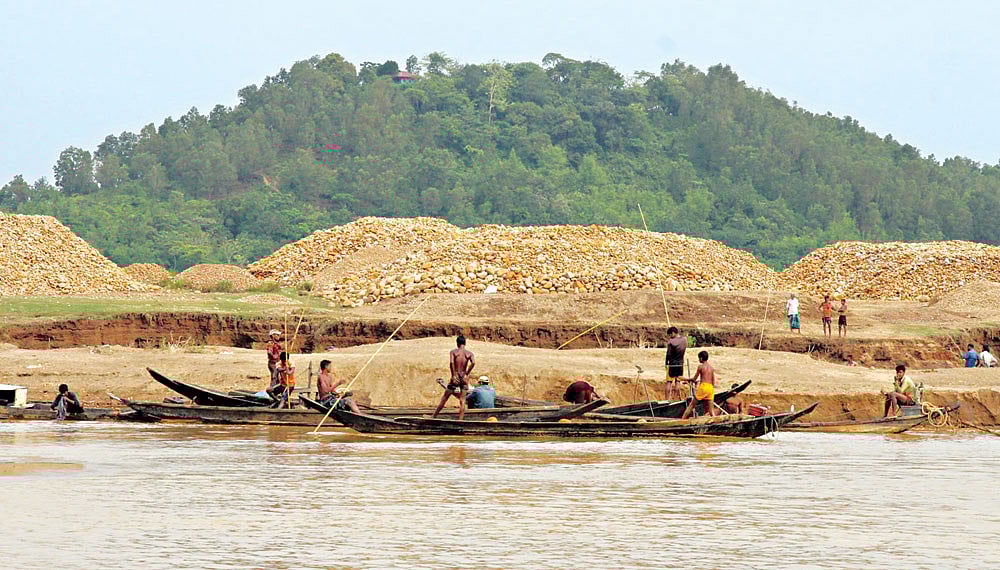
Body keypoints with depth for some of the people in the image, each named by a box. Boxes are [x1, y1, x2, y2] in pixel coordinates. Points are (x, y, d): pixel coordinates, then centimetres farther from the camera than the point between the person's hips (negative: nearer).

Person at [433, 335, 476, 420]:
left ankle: (434, 416, 11)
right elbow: (473, 363, -16)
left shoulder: (453, 351, -1)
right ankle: (460, 420, 2)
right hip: (464, 378, 1)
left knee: (445, 398, 7)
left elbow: (451, 362, -18)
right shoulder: (469, 353, 3)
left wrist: (453, 375, -12)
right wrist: (467, 374, -7)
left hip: (455, 377, -1)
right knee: (462, 400, 7)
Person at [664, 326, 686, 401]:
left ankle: (667, 399, -1)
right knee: (678, 381, 12)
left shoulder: (670, 341, -15)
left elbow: (668, 354, -13)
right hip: (680, 364, 4)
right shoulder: (684, 339, -2)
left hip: (672, 364, -4)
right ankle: (676, 398, 14)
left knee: (669, 382, 2)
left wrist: (666, 363, 1)